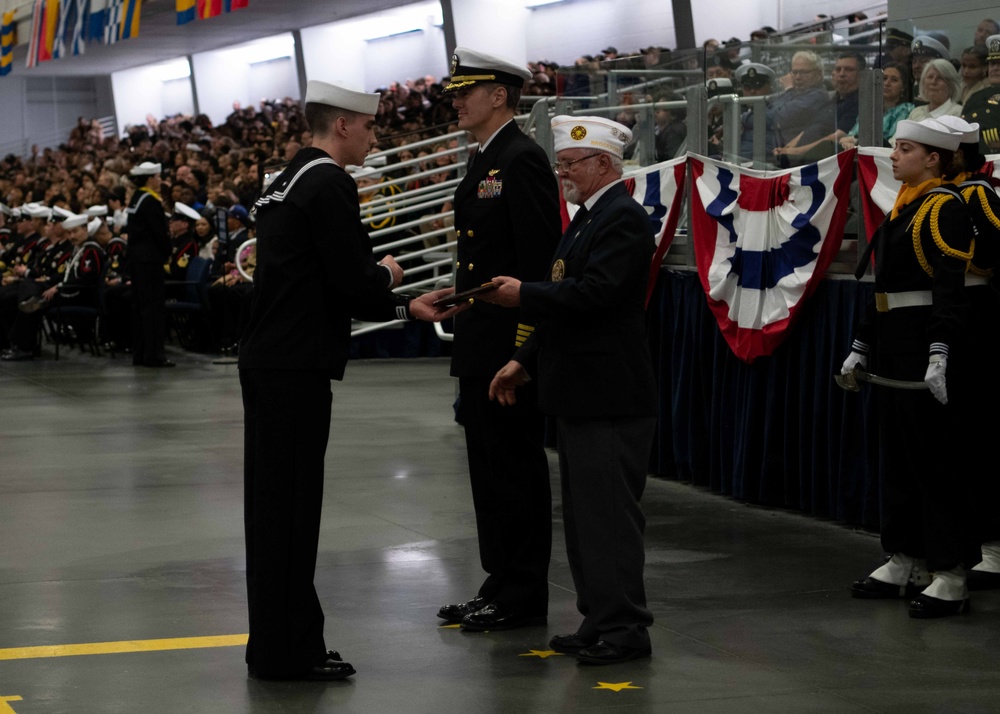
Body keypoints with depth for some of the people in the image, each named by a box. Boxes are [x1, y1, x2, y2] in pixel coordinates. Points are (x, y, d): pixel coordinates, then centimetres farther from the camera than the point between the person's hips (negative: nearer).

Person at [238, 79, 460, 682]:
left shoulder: (290, 181, 17)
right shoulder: (330, 185, -13)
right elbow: (352, 281, -19)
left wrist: (407, 309, 19)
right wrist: (389, 274, 3)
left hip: (268, 361, 10)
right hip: (296, 367, -10)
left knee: (277, 503, 14)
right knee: (292, 504, -3)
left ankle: (280, 642, 22)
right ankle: (288, 651, 3)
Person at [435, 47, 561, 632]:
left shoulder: (522, 160, -14)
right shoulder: (486, 162, 17)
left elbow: (540, 260, -19)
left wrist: (522, 351, -21)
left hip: (511, 347, -10)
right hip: (480, 350, 10)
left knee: (517, 469, -3)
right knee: (490, 470, 14)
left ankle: (523, 597, 4)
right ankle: (501, 586, 22)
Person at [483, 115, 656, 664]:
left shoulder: (623, 218, -13)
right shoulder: (586, 218, 18)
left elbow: (593, 293, -24)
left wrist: (524, 294, -14)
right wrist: (525, 362, 17)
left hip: (610, 399, -10)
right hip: (580, 395, 10)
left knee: (609, 512, -7)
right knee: (584, 514, 14)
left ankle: (624, 629, -1)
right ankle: (599, 621, 21)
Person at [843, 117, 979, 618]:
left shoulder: (944, 207, -12)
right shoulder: (905, 208, 16)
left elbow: (950, 289, -21)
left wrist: (940, 354, -29)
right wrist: (861, 347, 21)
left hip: (925, 348, -10)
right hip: (893, 349, 10)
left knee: (934, 459, -7)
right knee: (897, 457, 14)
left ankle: (951, 579, -3)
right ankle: (905, 565, 23)